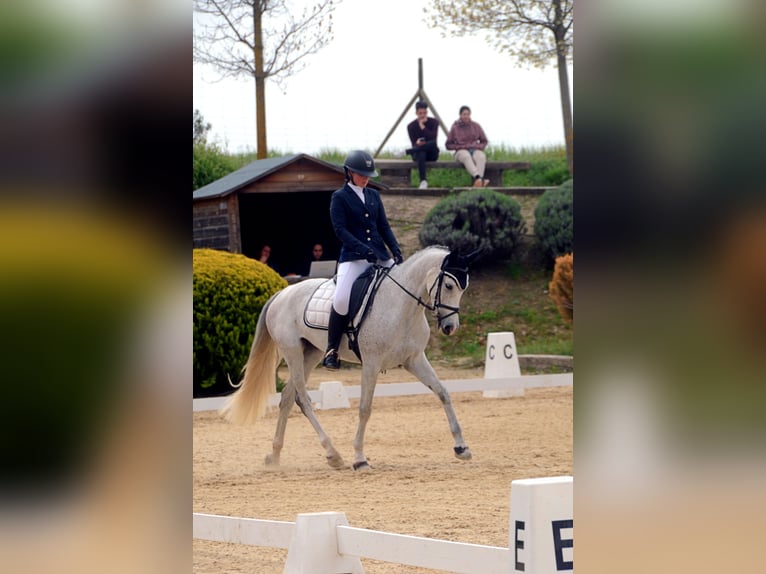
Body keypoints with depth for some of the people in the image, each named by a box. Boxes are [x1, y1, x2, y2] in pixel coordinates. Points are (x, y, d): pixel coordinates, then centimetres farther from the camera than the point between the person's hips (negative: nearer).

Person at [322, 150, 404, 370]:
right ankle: (331, 351, -11)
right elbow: (340, 229, -8)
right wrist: (363, 249, -20)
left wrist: (396, 251, -1)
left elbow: (384, 226, 15)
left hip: (380, 256, 6)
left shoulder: (373, 196, 16)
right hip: (353, 258, -5)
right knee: (341, 300, -24)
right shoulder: (339, 197, 1)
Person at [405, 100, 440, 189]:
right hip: (418, 152, 0)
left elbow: (433, 138, -15)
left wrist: (422, 127, -17)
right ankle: (423, 181, -45)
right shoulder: (411, 126, 0)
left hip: (432, 153, 0)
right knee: (421, 154, -40)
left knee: (433, 143, -37)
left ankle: (409, 151, -29)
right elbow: (414, 144, -9)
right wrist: (418, 143, -33)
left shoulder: (433, 122, -1)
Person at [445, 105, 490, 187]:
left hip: (475, 150, 2)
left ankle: (477, 182, -58)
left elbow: (484, 141, 20)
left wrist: (478, 146, -2)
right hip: (461, 152, -2)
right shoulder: (455, 128, 8)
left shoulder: (476, 126, 12)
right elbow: (448, 145, 10)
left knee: (481, 157, -37)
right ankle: (478, 178, -64)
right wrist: (460, 147, -5)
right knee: (466, 157, -40)